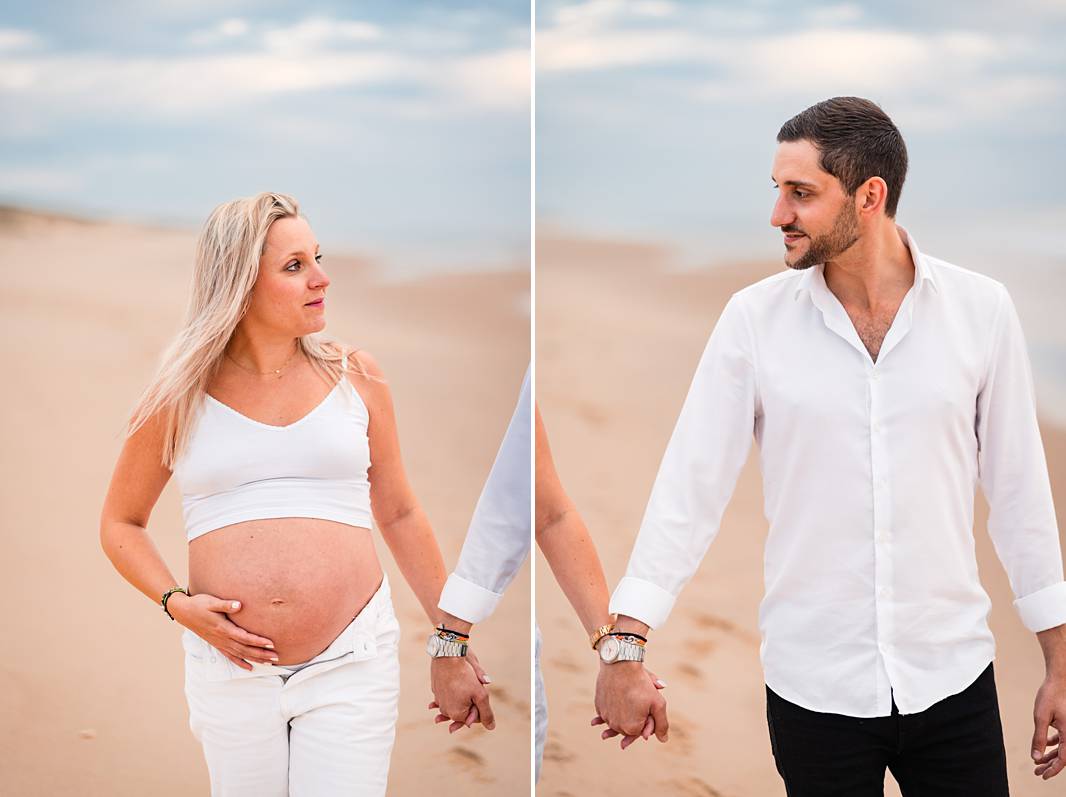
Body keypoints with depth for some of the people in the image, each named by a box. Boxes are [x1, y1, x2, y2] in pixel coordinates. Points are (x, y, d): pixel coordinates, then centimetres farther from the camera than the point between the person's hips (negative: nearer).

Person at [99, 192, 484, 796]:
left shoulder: (356, 376, 5)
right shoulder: (180, 399, 2)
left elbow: (399, 514, 14)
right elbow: (121, 524, 12)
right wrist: (177, 604, -5)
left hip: (351, 664, 0)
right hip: (232, 669, 0)